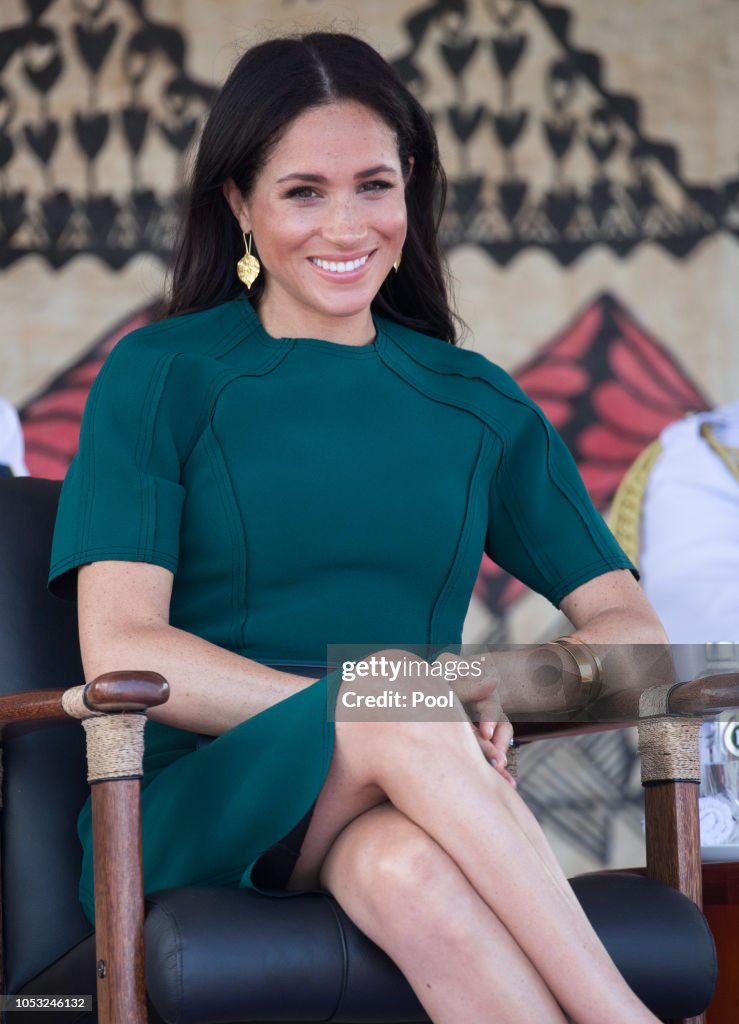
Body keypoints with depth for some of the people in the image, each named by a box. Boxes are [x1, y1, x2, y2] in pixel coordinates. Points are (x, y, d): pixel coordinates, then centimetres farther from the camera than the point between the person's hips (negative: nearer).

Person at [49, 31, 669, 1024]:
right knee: (398, 705, -34)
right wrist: (370, 710, -17)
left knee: (403, 863, -36)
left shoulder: (476, 403, 17)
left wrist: (503, 684, -11)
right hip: (190, 811, -2)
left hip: (411, 809, 2)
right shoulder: (161, 376, 6)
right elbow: (121, 652, -6)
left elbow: (633, 628, 12)